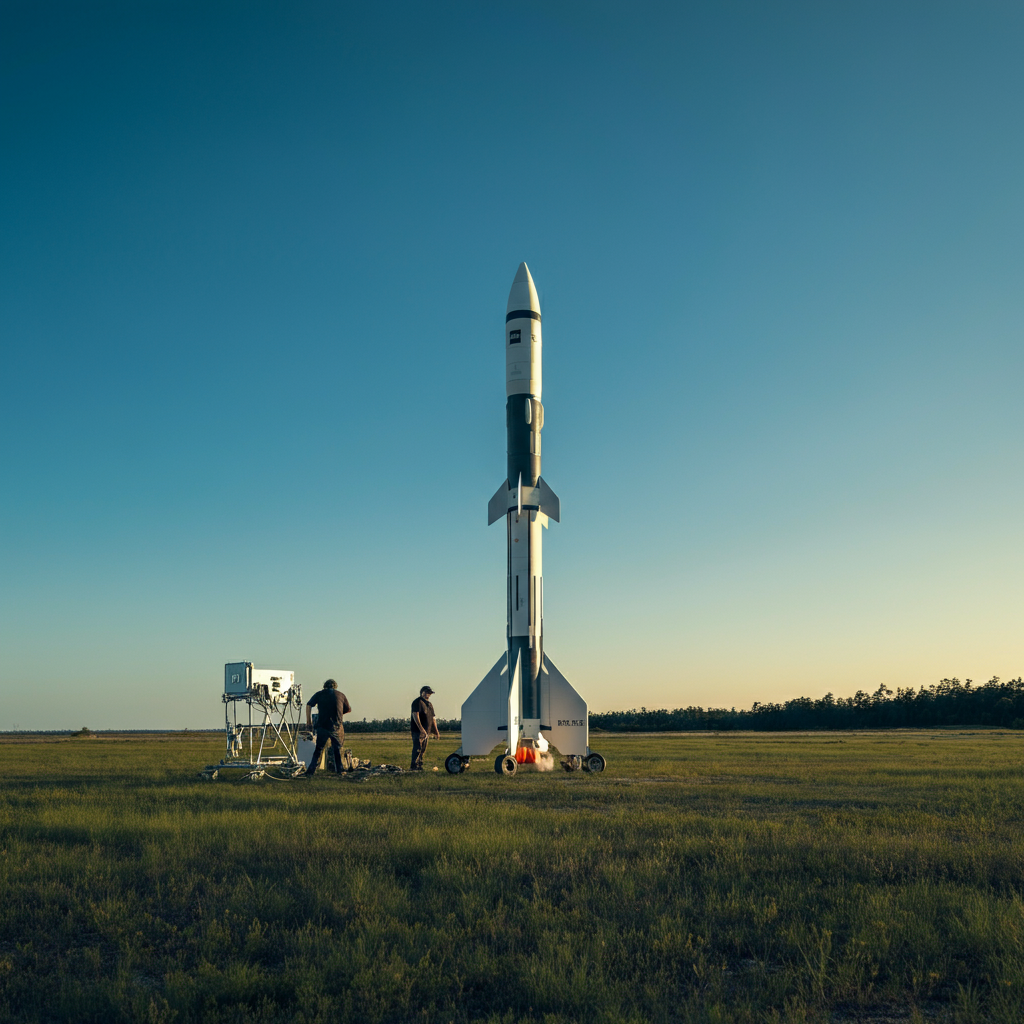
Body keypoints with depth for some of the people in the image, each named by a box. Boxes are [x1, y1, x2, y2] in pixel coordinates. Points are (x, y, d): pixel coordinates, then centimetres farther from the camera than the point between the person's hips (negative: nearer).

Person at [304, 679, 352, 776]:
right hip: (337, 727, 0)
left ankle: (310, 772, 1)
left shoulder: (319, 694, 10)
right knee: (338, 749, 15)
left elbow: (308, 705, 3)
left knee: (318, 750, 9)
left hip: (322, 726, 0)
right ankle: (340, 771, 17)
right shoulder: (341, 695, 12)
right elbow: (348, 710, 22)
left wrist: (308, 721, 8)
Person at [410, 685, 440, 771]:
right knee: (417, 749, -12)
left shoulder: (429, 704, 22)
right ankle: (414, 766, -11)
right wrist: (421, 729, -23)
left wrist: (436, 731, 20)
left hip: (426, 732, 9)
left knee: (423, 750, 9)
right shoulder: (418, 702, -7)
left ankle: (420, 766, 13)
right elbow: (415, 715, -17)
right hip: (418, 731, -9)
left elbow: (433, 718, 25)